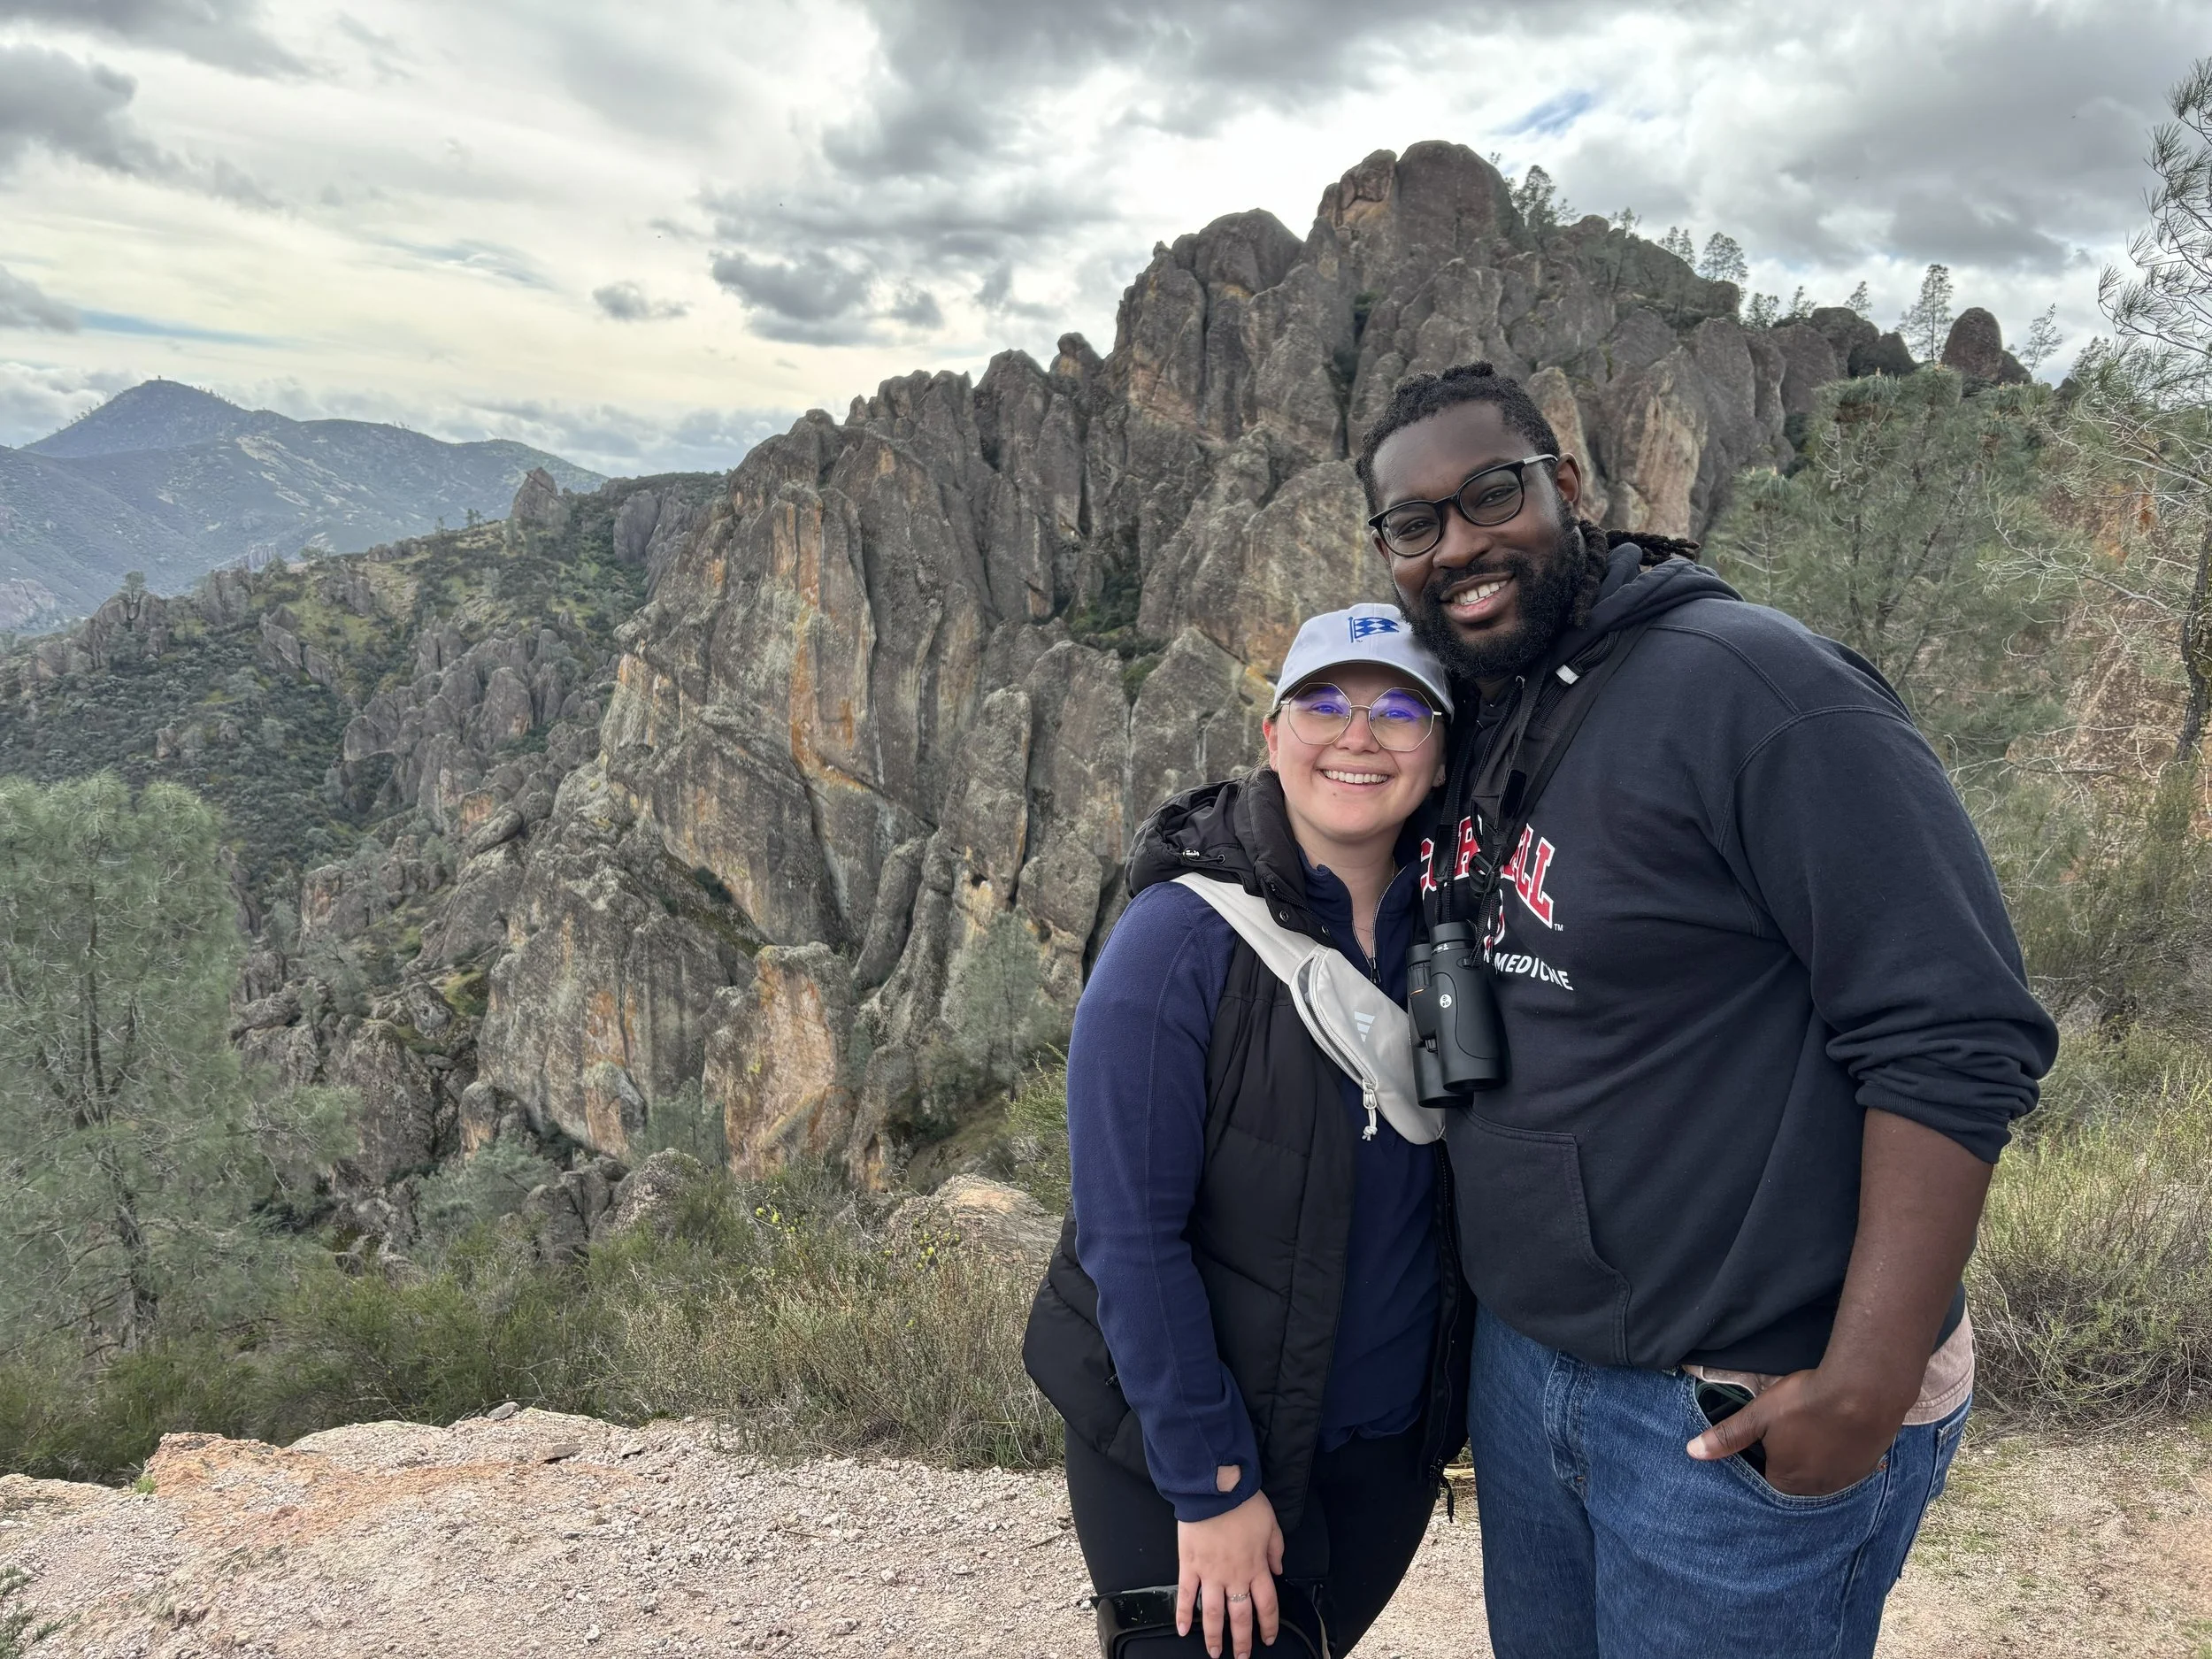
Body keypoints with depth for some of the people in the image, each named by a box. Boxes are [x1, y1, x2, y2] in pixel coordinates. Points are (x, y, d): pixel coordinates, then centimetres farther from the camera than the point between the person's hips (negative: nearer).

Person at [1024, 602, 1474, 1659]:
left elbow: (1470, 1190, 6)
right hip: (1184, 1452, -5)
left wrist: (1462, 1400, -2)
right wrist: (1212, 1483, -16)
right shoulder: (1180, 938, -19)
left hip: (1391, 1449, 5)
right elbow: (1131, 1236, -19)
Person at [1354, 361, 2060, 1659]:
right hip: (1524, 1361, 7)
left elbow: (1957, 1040, -22)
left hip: (1748, 1412, -7)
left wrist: (1868, 1384, -23)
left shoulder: (1755, 685, -19)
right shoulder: (1462, 737, 5)